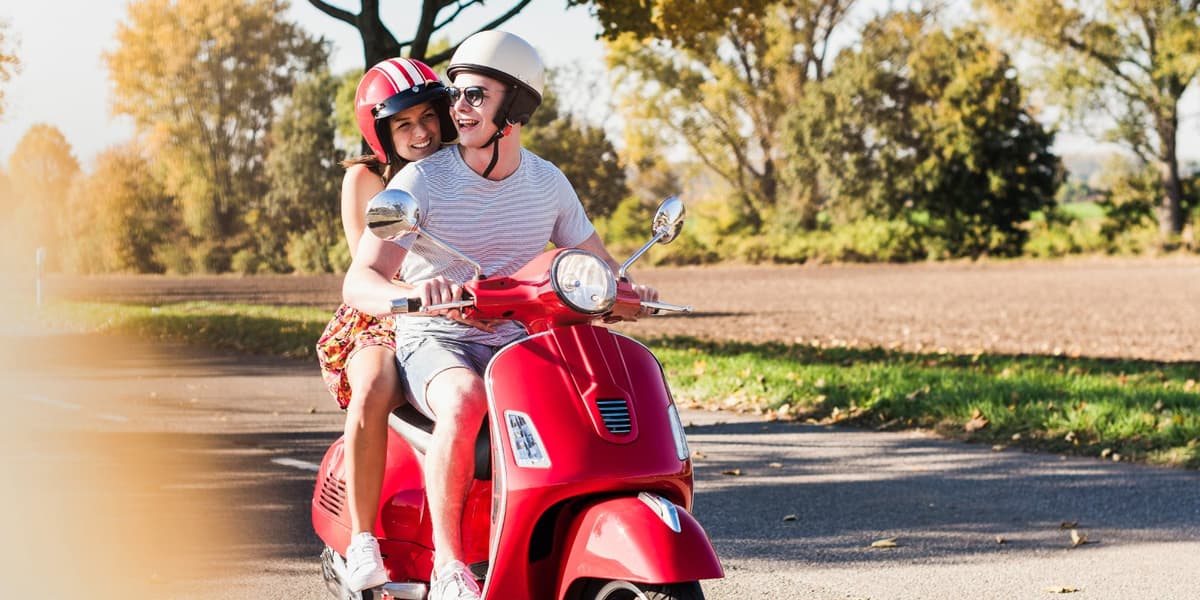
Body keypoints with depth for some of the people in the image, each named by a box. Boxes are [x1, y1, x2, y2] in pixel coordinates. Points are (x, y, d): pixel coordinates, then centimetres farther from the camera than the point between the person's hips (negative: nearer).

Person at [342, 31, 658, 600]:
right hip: (433, 341, -4)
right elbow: (357, 280, -18)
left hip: (515, 340, 5)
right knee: (465, 402, -39)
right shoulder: (421, 180, -10)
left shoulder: (548, 183, 5)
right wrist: (406, 293, -42)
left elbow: (595, 261, 16)